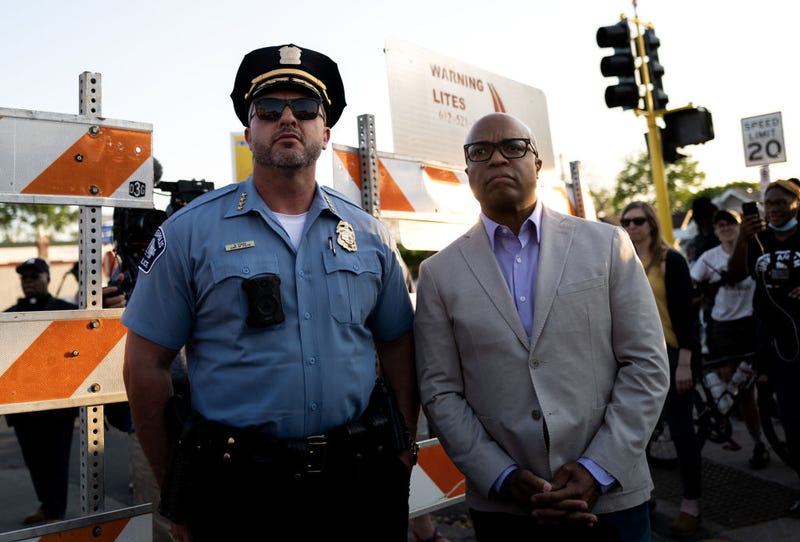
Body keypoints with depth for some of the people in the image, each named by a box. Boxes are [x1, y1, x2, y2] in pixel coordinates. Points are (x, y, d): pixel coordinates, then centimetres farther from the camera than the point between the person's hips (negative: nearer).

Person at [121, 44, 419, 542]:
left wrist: (404, 449, 2)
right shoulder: (189, 233, -5)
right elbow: (145, 365, -3)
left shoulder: (370, 236, 3)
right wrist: (176, 492, 0)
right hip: (236, 489, -2)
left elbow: (398, 346, 8)